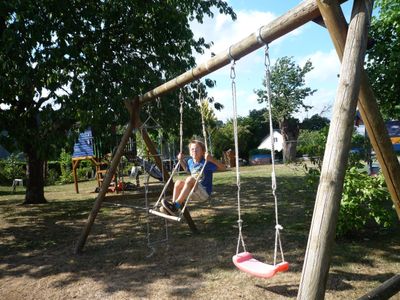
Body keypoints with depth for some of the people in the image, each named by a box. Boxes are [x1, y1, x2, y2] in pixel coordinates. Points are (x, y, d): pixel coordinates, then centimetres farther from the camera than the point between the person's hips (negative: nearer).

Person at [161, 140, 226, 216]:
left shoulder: (206, 162, -13)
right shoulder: (190, 162, 7)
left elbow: (223, 168, -18)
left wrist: (212, 160, -32)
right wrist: (181, 160, 15)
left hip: (204, 192, -6)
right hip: (194, 193, 7)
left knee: (190, 179, -30)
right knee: (178, 182, -16)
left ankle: (176, 205, -30)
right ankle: (173, 207, -16)